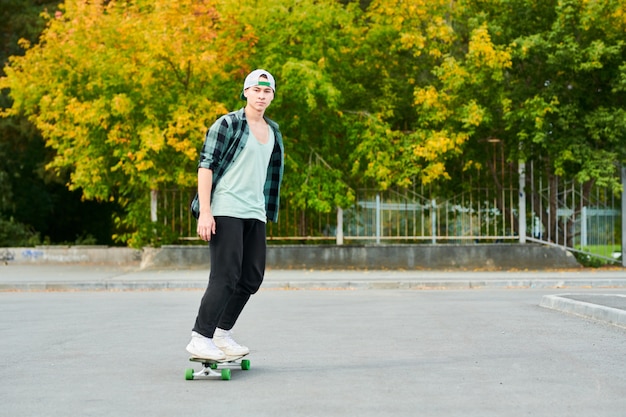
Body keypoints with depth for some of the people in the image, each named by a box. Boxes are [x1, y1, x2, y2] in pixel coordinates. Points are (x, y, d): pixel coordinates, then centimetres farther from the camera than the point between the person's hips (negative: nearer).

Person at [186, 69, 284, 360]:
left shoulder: (273, 132, 16)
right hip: (225, 212, -7)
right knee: (225, 276, -12)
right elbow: (205, 167, -10)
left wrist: (266, 212, 20)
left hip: (255, 214, 8)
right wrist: (205, 212, -17)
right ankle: (200, 339, -6)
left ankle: (222, 333, 22)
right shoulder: (227, 124, -5)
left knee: (252, 278, 9)